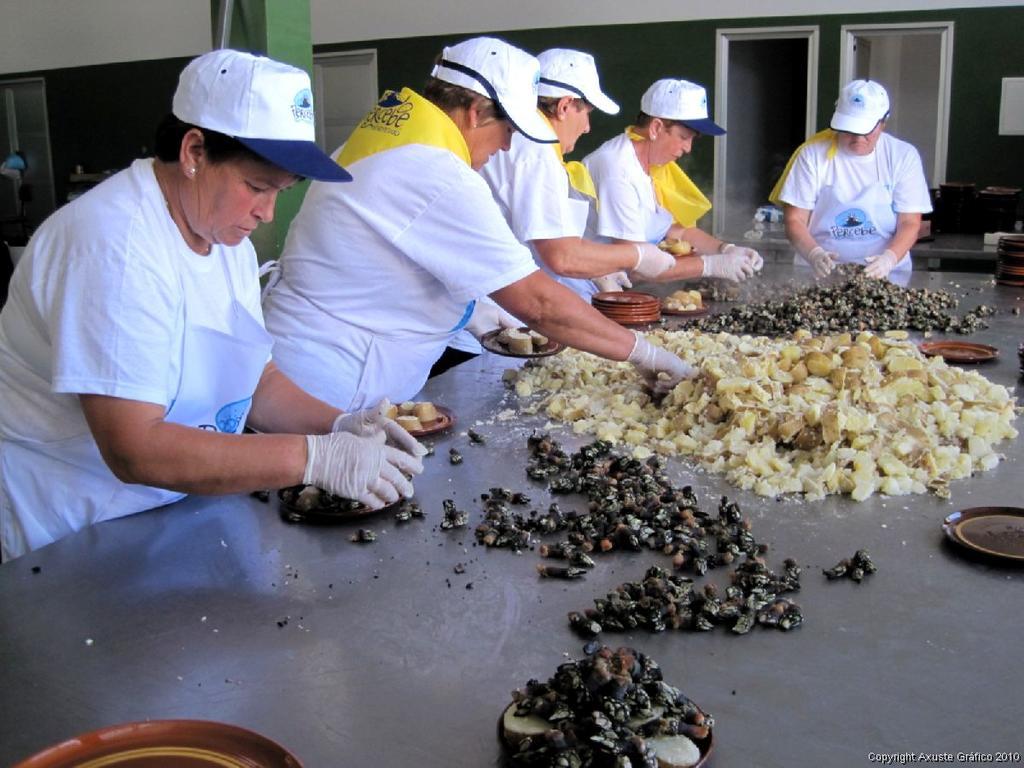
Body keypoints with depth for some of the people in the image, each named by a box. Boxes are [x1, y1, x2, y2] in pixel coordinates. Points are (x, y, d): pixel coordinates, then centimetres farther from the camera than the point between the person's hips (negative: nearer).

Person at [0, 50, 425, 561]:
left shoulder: (227, 236, 6)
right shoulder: (115, 244, -21)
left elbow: (255, 380, 11)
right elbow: (135, 450, -25)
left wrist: (338, 426, -6)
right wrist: (317, 458, -26)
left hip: (180, 506, 7)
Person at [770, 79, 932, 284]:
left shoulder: (903, 156, 4)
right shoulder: (813, 153, -1)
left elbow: (910, 223, 2)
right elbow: (794, 220, -2)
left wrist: (888, 258, -18)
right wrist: (814, 254, -21)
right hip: (820, 275, -1)